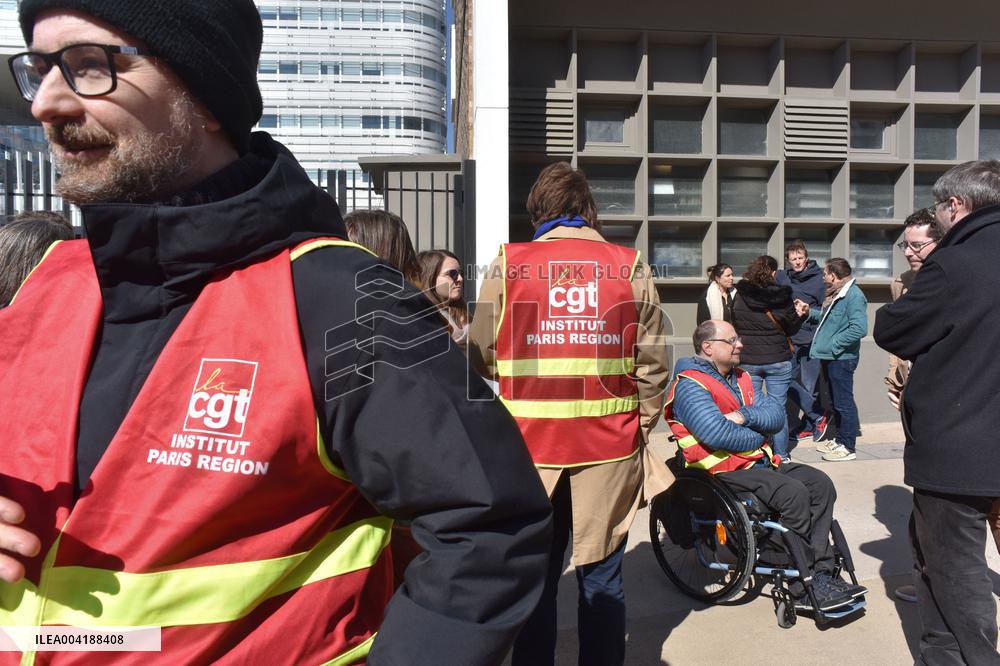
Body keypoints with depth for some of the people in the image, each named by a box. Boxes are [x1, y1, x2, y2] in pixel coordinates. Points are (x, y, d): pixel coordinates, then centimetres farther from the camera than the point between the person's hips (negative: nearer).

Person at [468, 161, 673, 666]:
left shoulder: (507, 265, -3)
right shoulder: (630, 267, 0)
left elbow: (482, 358, -1)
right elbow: (653, 363, 0)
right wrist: (641, 427, 13)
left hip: (530, 445, 0)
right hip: (610, 445, 1)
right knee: (601, 577, 15)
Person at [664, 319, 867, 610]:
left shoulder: (740, 378, 16)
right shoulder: (690, 386, -12)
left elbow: (777, 414, 6)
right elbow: (717, 434, -25)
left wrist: (745, 416, -15)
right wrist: (759, 435, -7)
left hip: (760, 461, 9)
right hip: (723, 471, -9)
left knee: (821, 484, -5)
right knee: (794, 492, -24)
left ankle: (821, 573, -5)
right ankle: (804, 588, -13)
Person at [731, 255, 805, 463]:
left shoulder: (740, 296, -6)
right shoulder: (782, 295, -8)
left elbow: (734, 325, 5)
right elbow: (792, 328, 1)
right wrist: (800, 314, 20)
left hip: (748, 361, 1)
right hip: (778, 360, 0)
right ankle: (781, 455, 18)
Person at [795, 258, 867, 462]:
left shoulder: (853, 295, -18)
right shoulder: (836, 294, 15)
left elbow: (859, 328, -26)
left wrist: (835, 344, -21)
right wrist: (809, 311, 17)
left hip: (841, 359, -10)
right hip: (830, 357, 10)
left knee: (844, 402, -2)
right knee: (835, 401, 18)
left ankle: (848, 447, 7)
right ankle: (840, 439, 29)